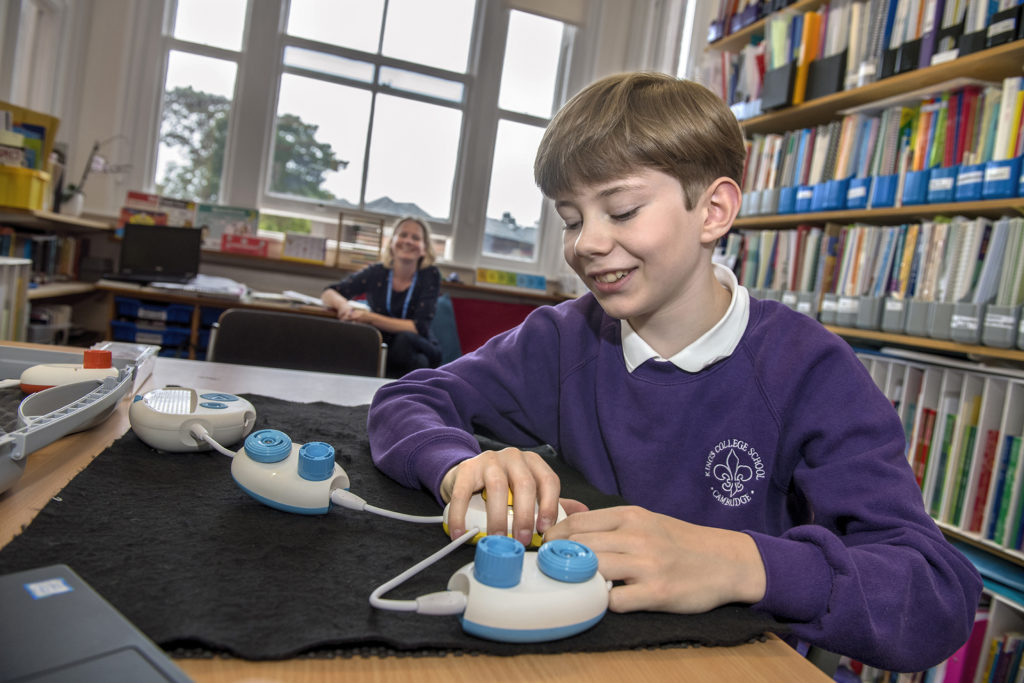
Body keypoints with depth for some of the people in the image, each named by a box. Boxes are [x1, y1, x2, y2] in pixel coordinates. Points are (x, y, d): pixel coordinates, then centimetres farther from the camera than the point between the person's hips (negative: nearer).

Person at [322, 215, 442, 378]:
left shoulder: (430, 275, -10)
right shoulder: (377, 272, -6)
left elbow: (419, 328, -18)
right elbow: (328, 293, -1)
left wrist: (371, 318, -27)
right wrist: (343, 305, -26)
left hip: (419, 350, -1)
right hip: (382, 348, 1)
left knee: (405, 339, -35)